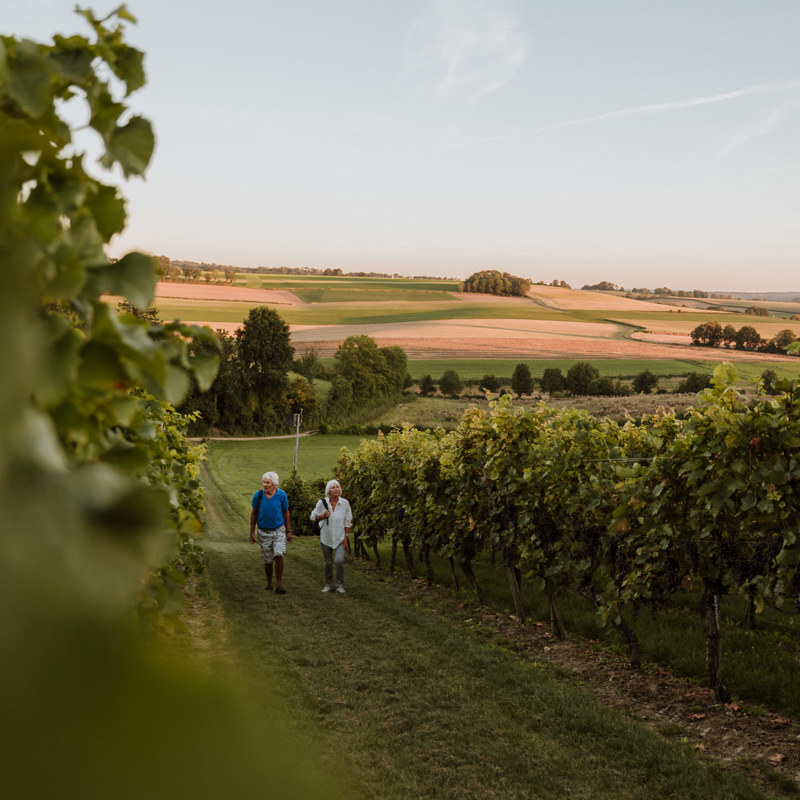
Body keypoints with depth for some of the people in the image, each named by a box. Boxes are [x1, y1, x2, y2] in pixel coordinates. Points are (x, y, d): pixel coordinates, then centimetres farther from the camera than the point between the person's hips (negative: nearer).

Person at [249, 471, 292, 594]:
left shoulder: (281, 495, -9)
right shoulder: (258, 495, -8)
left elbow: (286, 513, 3)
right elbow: (254, 513, 4)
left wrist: (288, 531, 5)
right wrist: (252, 533, 4)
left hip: (279, 530, -1)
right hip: (264, 532, 1)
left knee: (278, 555, -19)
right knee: (268, 560, 8)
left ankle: (279, 585, -9)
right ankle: (269, 584, 27)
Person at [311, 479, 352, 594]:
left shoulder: (344, 503, -6)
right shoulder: (322, 503, -7)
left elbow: (347, 522, 2)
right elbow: (313, 517, 5)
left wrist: (346, 538, -2)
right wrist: (323, 516, -15)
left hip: (340, 538, -1)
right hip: (326, 538, 1)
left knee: (339, 560, -15)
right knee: (328, 563, 9)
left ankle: (340, 585, 1)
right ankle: (328, 585, 26)